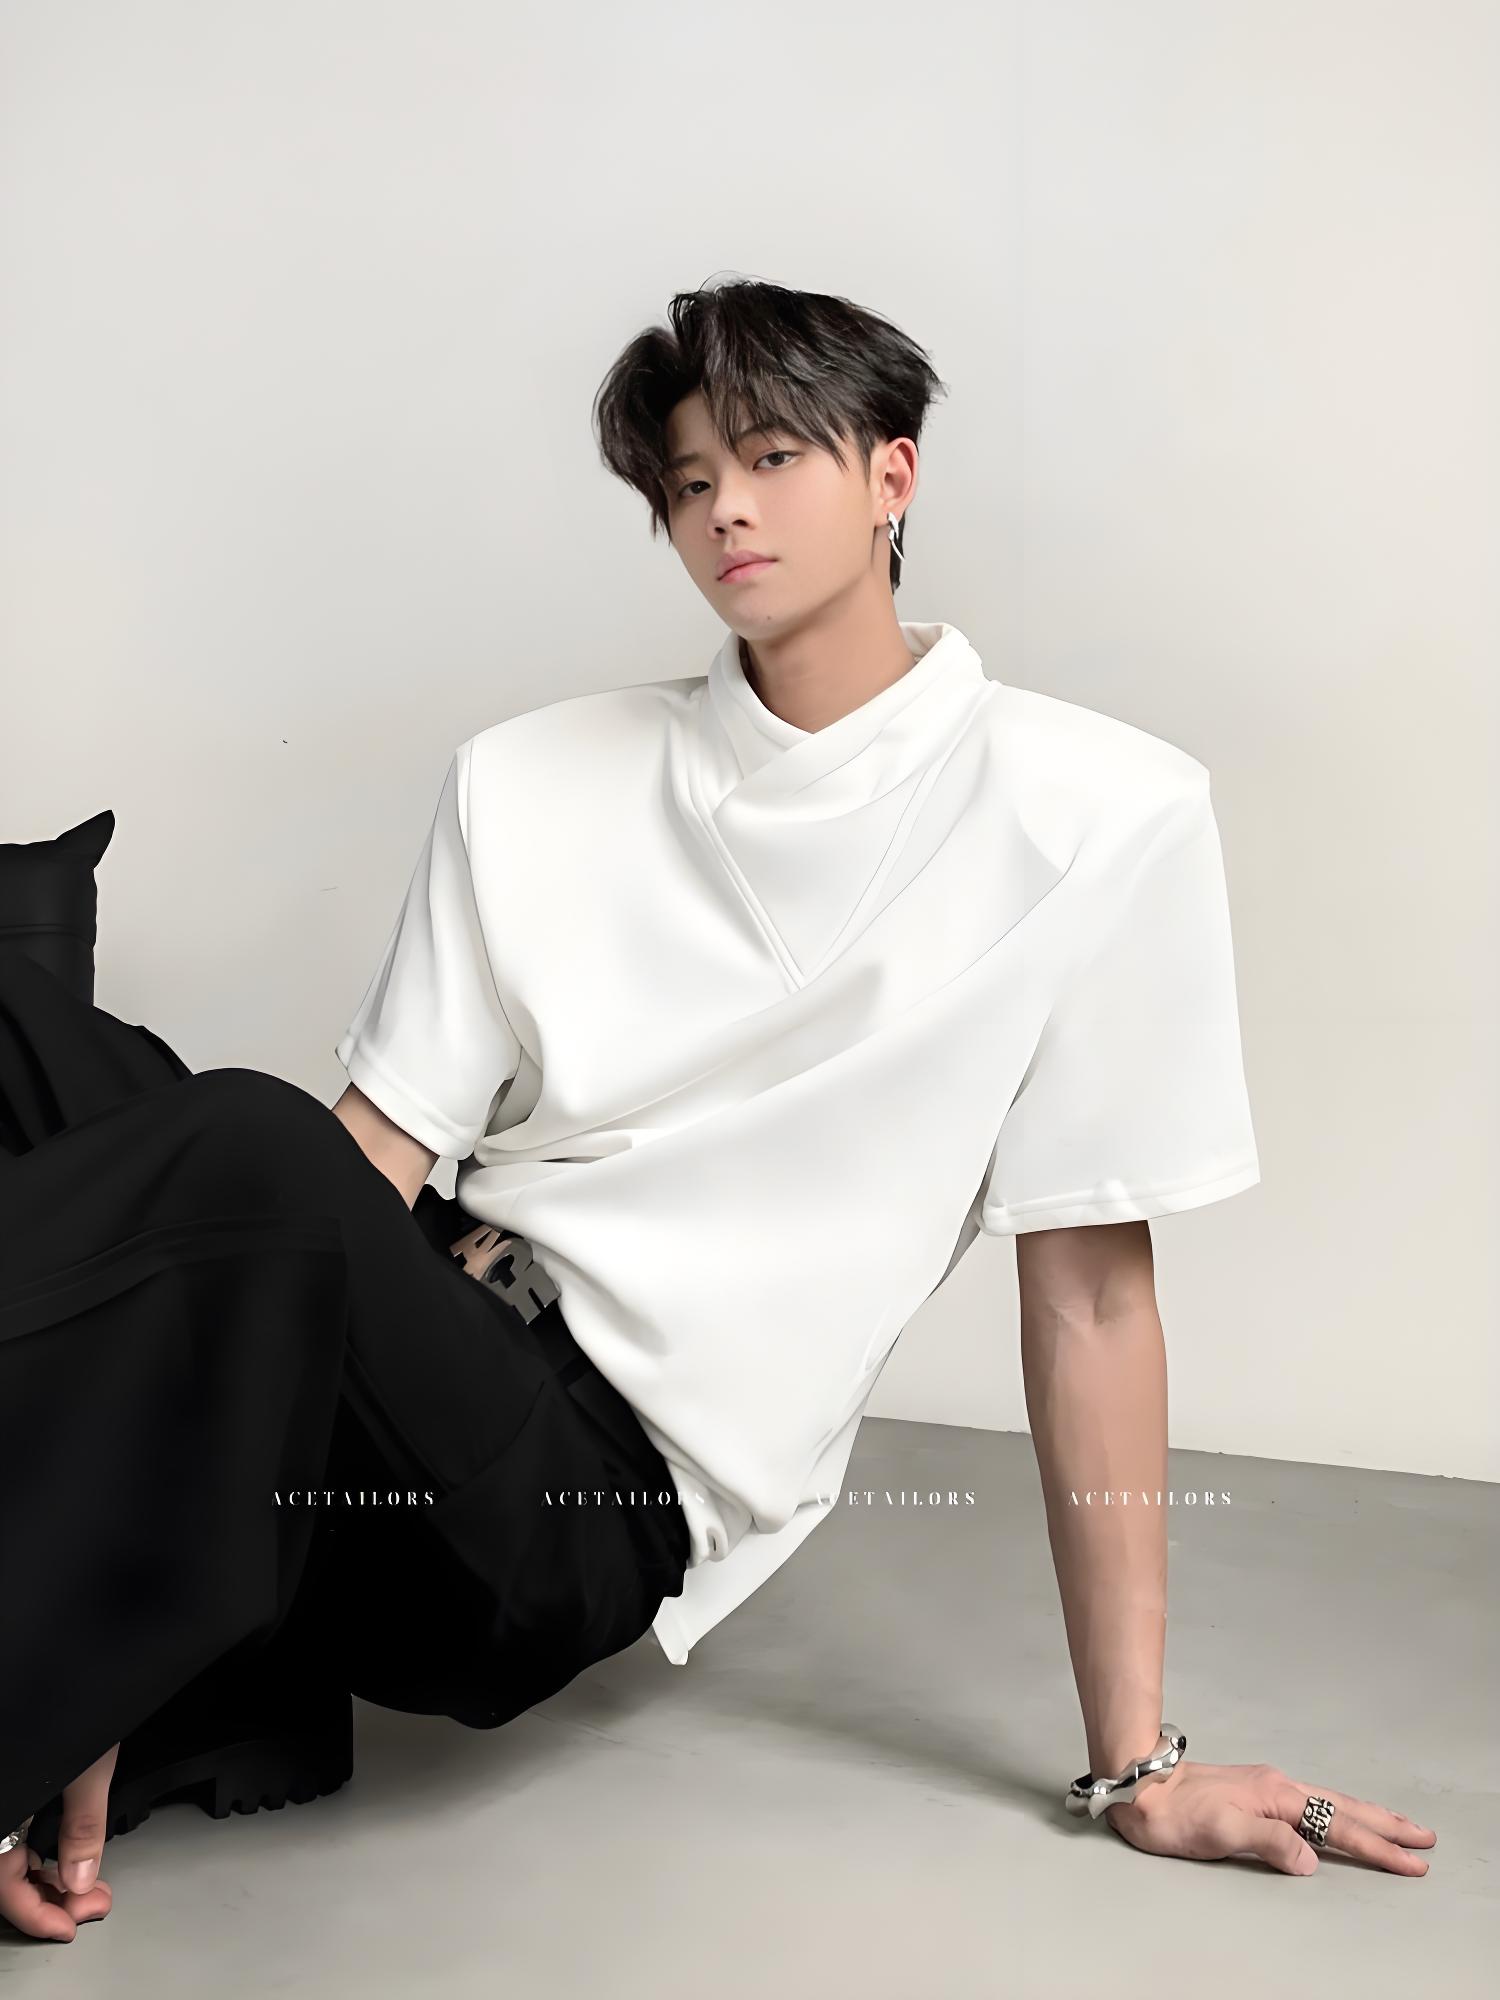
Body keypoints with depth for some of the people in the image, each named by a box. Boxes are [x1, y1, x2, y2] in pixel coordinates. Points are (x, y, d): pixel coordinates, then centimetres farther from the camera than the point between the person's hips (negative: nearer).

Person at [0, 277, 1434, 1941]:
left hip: (617, 1496, -4)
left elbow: (1089, 1287, 0)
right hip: (422, 1374, 4)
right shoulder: (533, 784, 11)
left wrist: (1136, 1764, 0)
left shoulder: (1098, 816, 0)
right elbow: (375, 1156, 2)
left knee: (243, 1146, -33)